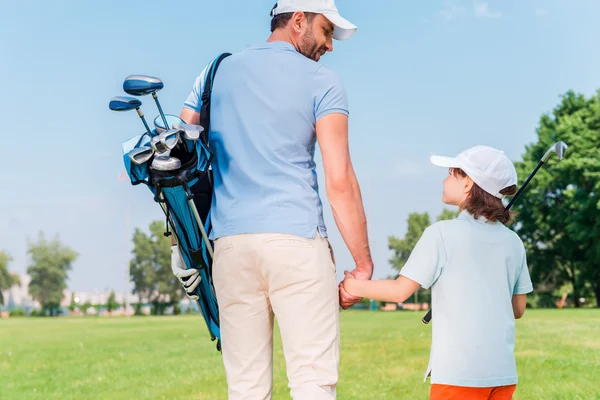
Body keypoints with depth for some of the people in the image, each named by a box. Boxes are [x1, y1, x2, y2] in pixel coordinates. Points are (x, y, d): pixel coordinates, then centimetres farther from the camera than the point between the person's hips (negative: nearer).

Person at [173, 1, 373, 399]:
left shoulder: (217, 72, 16)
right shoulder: (322, 82, 2)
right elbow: (339, 180, -6)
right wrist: (363, 265, -2)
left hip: (230, 244, 5)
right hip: (297, 240, -4)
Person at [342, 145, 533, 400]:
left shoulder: (442, 233, -9)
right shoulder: (513, 242, 6)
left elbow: (401, 290, -8)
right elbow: (518, 308, 12)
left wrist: (354, 286, 6)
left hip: (457, 371, -5)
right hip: (503, 370, 5)